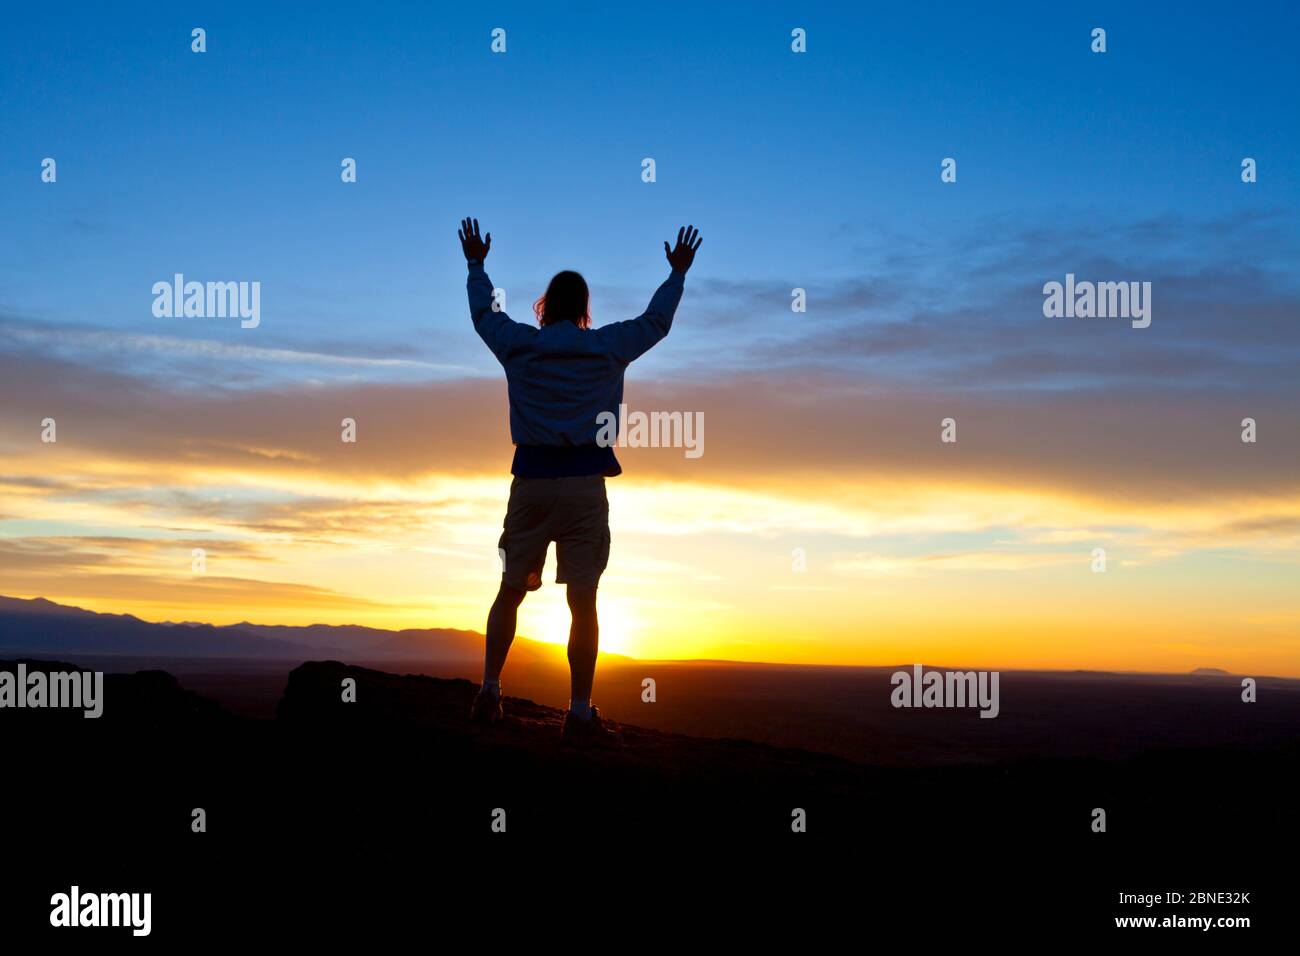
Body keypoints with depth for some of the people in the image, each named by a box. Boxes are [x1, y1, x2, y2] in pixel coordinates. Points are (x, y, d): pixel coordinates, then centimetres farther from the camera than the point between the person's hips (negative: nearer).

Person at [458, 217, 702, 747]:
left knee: (511, 590, 15)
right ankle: (580, 715, -3)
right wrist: (678, 273, 34)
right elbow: (655, 321, 19)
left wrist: (476, 265, 42)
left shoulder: (518, 344, 6)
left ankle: (489, 693, 17)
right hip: (584, 481, -2)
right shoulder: (607, 346, 3)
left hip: (530, 482, 2)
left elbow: (483, 312, 26)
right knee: (583, 600, -3)